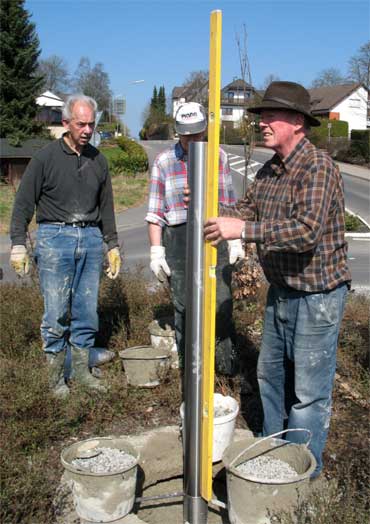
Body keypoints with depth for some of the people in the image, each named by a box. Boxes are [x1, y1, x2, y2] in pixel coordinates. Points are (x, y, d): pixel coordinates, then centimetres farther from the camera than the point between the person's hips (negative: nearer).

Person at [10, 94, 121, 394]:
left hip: (91, 239, 4)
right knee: (57, 313, -1)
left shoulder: (98, 160, 11)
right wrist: (18, 245, -6)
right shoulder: (46, 158, -3)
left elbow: (106, 208, 18)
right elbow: (23, 204, -1)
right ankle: (56, 376, 14)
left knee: (87, 311, 8)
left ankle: (82, 369, 22)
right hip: (55, 238, -4)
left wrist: (113, 246, 16)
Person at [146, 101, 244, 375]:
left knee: (222, 303, -3)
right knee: (184, 306, 5)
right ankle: (188, 363, 21)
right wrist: (156, 251, -2)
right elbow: (156, 212, 2)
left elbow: (229, 203, 12)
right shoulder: (164, 162, 2)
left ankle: (227, 361, 16)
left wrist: (235, 239, 7)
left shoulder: (219, 157, 7)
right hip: (179, 239, 0)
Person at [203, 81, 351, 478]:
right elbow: (247, 208, 11)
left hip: (317, 295, -9)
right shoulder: (270, 169, 7)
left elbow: (306, 231, -31)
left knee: (309, 392, 2)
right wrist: (219, 222, -10)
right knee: (270, 375, 21)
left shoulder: (318, 167, -20)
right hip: (280, 291, 9)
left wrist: (243, 230, -35)